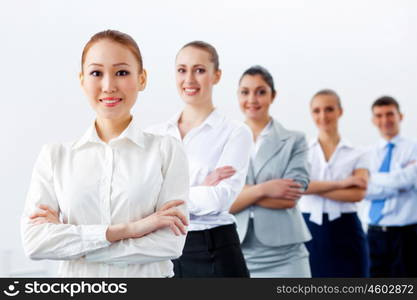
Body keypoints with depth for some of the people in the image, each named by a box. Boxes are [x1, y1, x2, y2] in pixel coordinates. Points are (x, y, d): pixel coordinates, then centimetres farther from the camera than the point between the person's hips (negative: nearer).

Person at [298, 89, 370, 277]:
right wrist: (340, 183, -14)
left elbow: (358, 193, -11)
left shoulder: (356, 155, 6)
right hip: (310, 232, 0)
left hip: (346, 233, 0)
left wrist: (314, 187, -14)